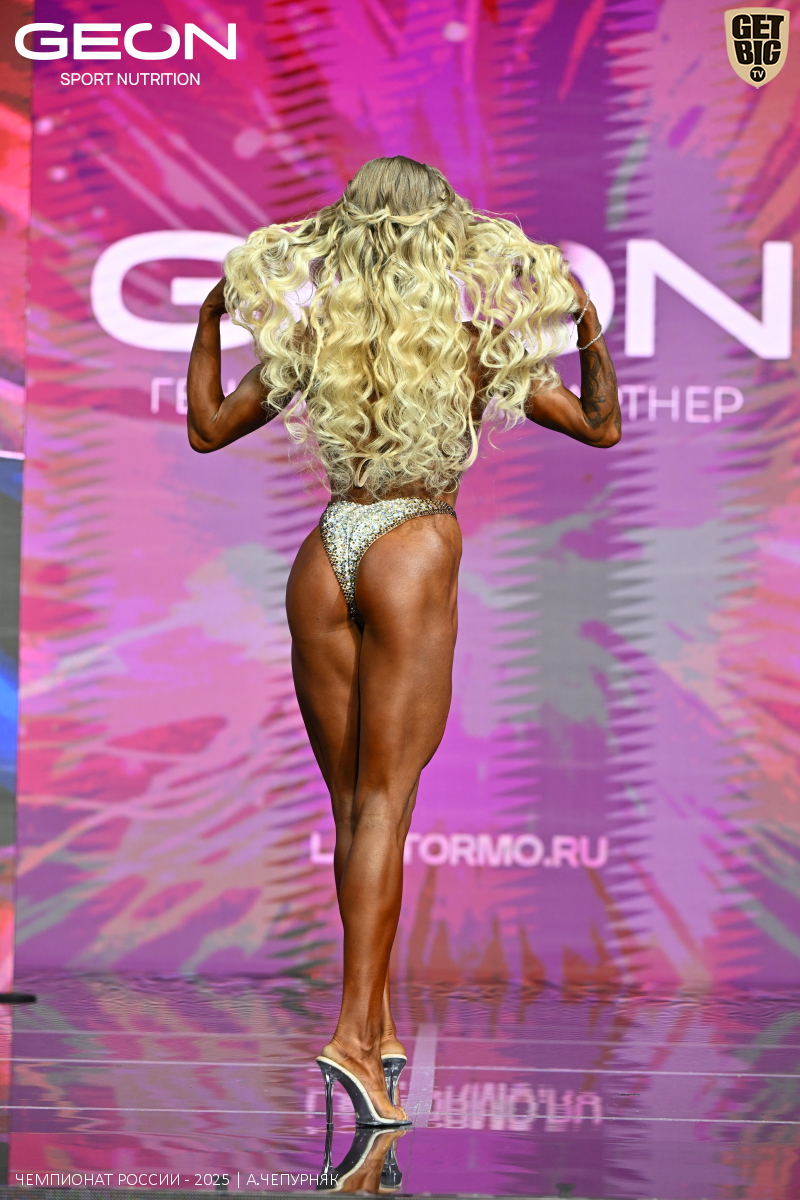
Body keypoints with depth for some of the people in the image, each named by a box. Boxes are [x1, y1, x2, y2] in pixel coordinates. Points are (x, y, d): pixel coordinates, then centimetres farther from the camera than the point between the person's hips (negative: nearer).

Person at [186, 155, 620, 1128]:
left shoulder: (309, 329, 6)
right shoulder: (478, 333, 1)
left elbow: (207, 429, 17)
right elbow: (601, 427, 10)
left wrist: (210, 317, 25)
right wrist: (588, 326, 17)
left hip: (324, 554, 3)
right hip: (415, 549, -3)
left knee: (352, 804, 11)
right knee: (384, 799, -6)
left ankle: (380, 1025, 14)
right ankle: (353, 1035, -16)